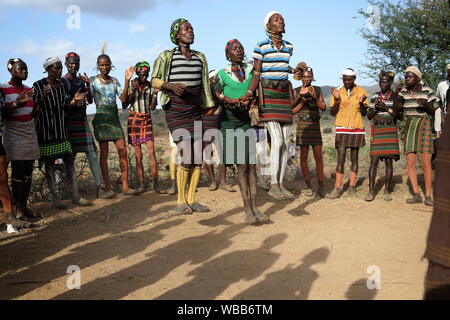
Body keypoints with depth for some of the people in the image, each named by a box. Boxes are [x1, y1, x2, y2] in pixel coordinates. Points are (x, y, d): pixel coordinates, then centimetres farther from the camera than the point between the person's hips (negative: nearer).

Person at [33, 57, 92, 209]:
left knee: (69, 160, 1)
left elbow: (65, 105, 11)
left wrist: (74, 100, -9)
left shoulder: (63, 83, 10)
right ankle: (55, 198, 7)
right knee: (50, 163, 0)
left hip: (61, 128, 5)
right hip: (45, 128, -5)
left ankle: (76, 196, 6)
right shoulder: (38, 85, -5)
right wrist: (43, 97, -27)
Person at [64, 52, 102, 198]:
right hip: (70, 122, -7)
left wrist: (88, 84, -1)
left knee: (92, 154, 1)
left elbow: (90, 101, 12)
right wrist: (74, 104, -24)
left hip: (83, 121, 7)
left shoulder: (81, 80, 16)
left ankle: (98, 188, 3)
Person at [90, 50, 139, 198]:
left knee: (123, 151, -4)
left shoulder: (114, 81, 15)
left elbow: (123, 98, 4)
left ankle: (125, 186, 1)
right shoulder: (93, 80, 4)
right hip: (101, 117, -4)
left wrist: (127, 80, -3)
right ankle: (108, 189, -5)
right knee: (104, 152, -6)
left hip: (114, 117, 4)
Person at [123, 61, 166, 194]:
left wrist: (155, 94, -10)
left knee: (152, 153, -6)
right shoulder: (131, 84, -2)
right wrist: (132, 92, -15)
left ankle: (156, 184, -5)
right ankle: (142, 184, 7)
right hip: (134, 119, -1)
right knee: (138, 155, 0)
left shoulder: (151, 86, 4)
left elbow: (153, 107, 4)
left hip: (147, 120, 2)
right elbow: (124, 105, -3)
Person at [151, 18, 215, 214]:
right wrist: (171, 85, -19)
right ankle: (181, 202, 3)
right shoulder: (167, 56, 1)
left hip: (196, 112, 5)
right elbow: (154, 81, 1)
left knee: (199, 158, -1)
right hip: (175, 112, -5)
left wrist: (211, 110, 14)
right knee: (187, 158, -12)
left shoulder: (200, 58, 14)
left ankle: (191, 199, 11)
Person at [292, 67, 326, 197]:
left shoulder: (317, 90, 10)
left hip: (315, 126, 1)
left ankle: (321, 186, 4)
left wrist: (315, 97, -12)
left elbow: (323, 107, 3)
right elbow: (292, 111, 2)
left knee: (318, 156, -3)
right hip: (302, 126, -1)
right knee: (304, 156, -1)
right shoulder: (296, 91, 5)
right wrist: (302, 102, -13)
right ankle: (308, 186, 9)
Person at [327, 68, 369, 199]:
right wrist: (337, 99, -12)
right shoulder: (338, 92, 3)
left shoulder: (361, 91, 2)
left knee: (354, 158, 5)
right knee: (341, 159, -6)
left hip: (357, 129, 1)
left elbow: (364, 113, 4)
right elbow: (332, 113, 3)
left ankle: (351, 187, 10)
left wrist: (361, 103, -15)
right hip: (342, 129, -1)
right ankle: (337, 188, -4)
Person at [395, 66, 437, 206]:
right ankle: (416, 195, 5)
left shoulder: (427, 91, -1)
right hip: (409, 127, 3)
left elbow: (432, 112, 0)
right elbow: (396, 107, -3)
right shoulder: (403, 91, 6)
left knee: (426, 164, -6)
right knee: (410, 162, -2)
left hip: (424, 127, -3)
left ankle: (428, 196, 2)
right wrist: (397, 94, -16)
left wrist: (426, 104, -19)